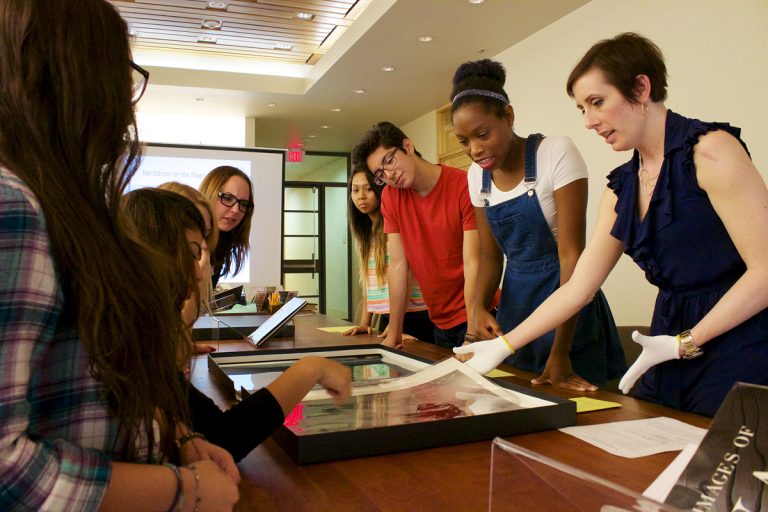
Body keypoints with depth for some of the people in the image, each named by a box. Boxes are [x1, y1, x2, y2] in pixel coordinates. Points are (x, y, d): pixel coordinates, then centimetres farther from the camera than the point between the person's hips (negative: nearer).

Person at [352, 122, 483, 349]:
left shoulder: (464, 186, -18)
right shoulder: (390, 197, -3)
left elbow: (473, 264, -22)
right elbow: (398, 265, -3)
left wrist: (473, 337, -26)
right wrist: (394, 335, -4)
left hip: (475, 318, -4)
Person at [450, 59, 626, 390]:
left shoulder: (556, 153, -17)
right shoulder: (477, 176, 1)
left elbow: (571, 255, -20)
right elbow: (490, 255, 8)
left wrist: (560, 353, -23)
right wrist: (480, 306, -13)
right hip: (515, 300, 5)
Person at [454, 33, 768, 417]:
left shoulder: (709, 149, -11)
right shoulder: (621, 187, 9)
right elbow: (576, 289, 8)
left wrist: (683, 343, -13)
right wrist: (503, 346, 3)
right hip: (670, 358, 6)